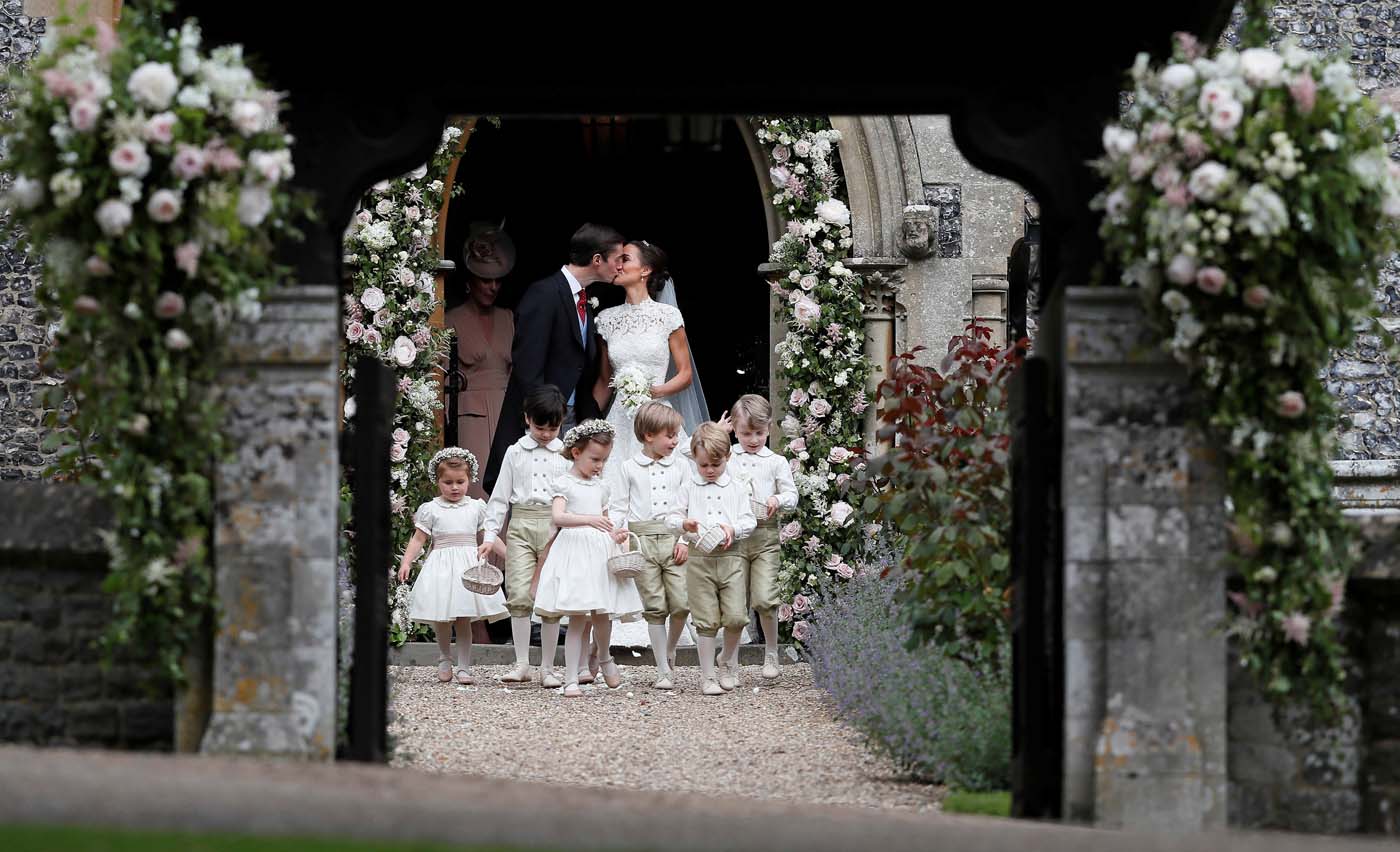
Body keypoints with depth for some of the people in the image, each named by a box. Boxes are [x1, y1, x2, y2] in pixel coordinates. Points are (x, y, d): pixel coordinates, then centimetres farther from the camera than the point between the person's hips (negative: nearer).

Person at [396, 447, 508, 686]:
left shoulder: (476, 508, 9)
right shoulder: (430, 509, 3)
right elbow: (418, 539, 2)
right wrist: (406, 562, -9)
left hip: (469, 564, 1)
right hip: (442, 565, -1)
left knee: (464, 619, -2)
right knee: (442, 620, 2)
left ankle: (464, 667, 2)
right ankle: (444, 659, 23)